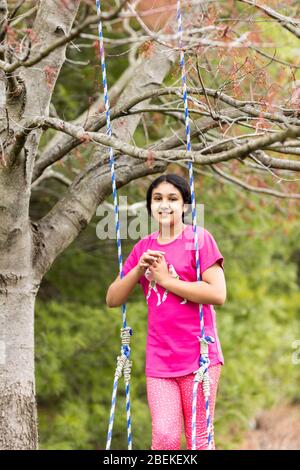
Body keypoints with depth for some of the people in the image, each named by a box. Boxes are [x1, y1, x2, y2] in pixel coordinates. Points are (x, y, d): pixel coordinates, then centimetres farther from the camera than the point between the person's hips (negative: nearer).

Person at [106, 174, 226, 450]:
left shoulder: (199, 238, -4)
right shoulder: (143, 248, 12)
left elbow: (217, 294, -15)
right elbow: (113, 299, 9)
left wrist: (166, 279, -12)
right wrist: (138, 269, -7)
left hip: (198, 355, -4)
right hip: (159, 360, 4)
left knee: (199, 439, 1)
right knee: (165, 437, -8)